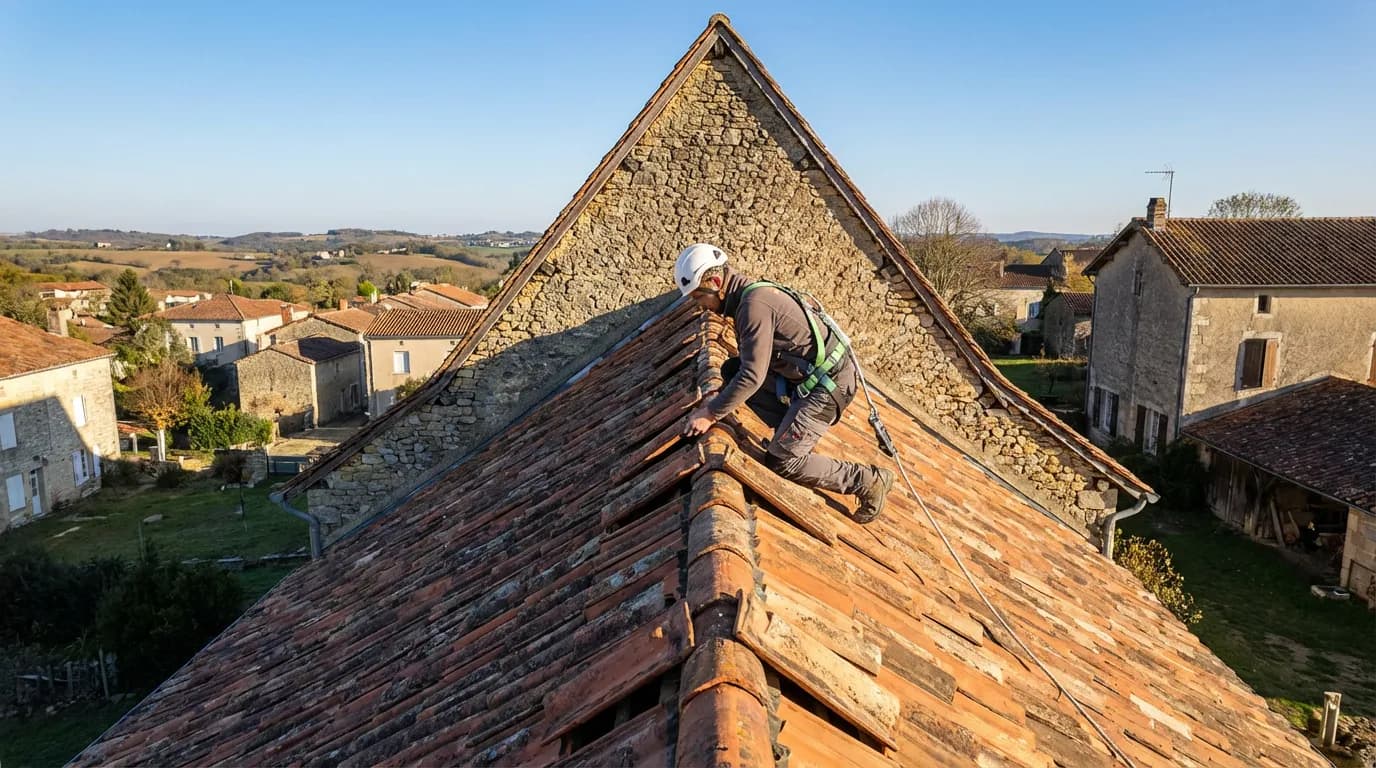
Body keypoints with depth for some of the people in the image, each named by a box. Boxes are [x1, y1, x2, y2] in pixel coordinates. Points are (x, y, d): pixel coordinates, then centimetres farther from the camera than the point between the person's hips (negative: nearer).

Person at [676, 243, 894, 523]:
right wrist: (721, 394, 12)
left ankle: (867, 480, 7)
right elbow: (753, 362, 20)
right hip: (809, 376, 10)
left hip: (828, 384, -10)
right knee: (731, 370, 7)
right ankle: (792, 430, 11)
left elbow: (752, 376, -25)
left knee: (782, 463, -6)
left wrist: (711, 414, -16)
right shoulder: (750, 294, 9)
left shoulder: (754, 303, -22)